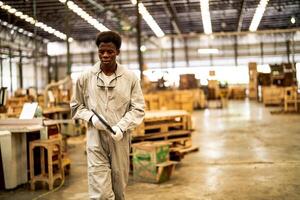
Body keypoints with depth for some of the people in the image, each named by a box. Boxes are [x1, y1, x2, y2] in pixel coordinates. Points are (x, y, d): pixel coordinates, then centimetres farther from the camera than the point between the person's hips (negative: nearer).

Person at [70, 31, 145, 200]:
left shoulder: (130, 77, -1)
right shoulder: (85, 78, 1)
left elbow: (138, 108, 0)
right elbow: (76, 106, 11)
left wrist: (121, 126, -15)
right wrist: (91, 117, -9)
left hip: (120, 140, 1)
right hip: (96, 140, -1)